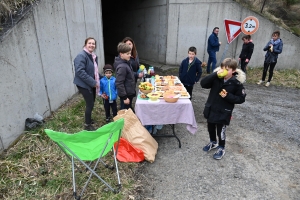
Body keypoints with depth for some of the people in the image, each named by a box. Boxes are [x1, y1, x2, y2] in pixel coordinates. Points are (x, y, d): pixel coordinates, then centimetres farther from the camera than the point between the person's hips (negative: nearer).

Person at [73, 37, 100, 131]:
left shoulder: (94, 56, 11)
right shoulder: (81, 56, -19)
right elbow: (80, 72, -27)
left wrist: (97, 81, 11)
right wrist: (93, 82, -25)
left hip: (92, 84, 9)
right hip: (84, 84, -9)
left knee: (91, 103, 17)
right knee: (90, 104, -4)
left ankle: (88, 119, 39)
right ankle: (87, 125, 12)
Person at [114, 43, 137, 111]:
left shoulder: (126, 62, 4)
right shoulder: (122, 67, -25)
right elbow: (119, 83, -26)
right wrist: (124, 97, -24)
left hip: (130, 92, 9)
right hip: (126, 94, -9)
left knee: (130, 110, 22)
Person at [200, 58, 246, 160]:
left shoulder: (237, 83, -14)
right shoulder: (216, 78, -8)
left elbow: (241, 99, -9)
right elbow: (203, 83, -19)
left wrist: (228, 96, -23)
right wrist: (215, 74, -28)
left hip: (224, 112, -4)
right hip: (211, 109, 4)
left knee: (221, 131, 10)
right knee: (210, 128, 21)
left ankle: (221, 148, 36)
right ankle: (213, 142, 48)